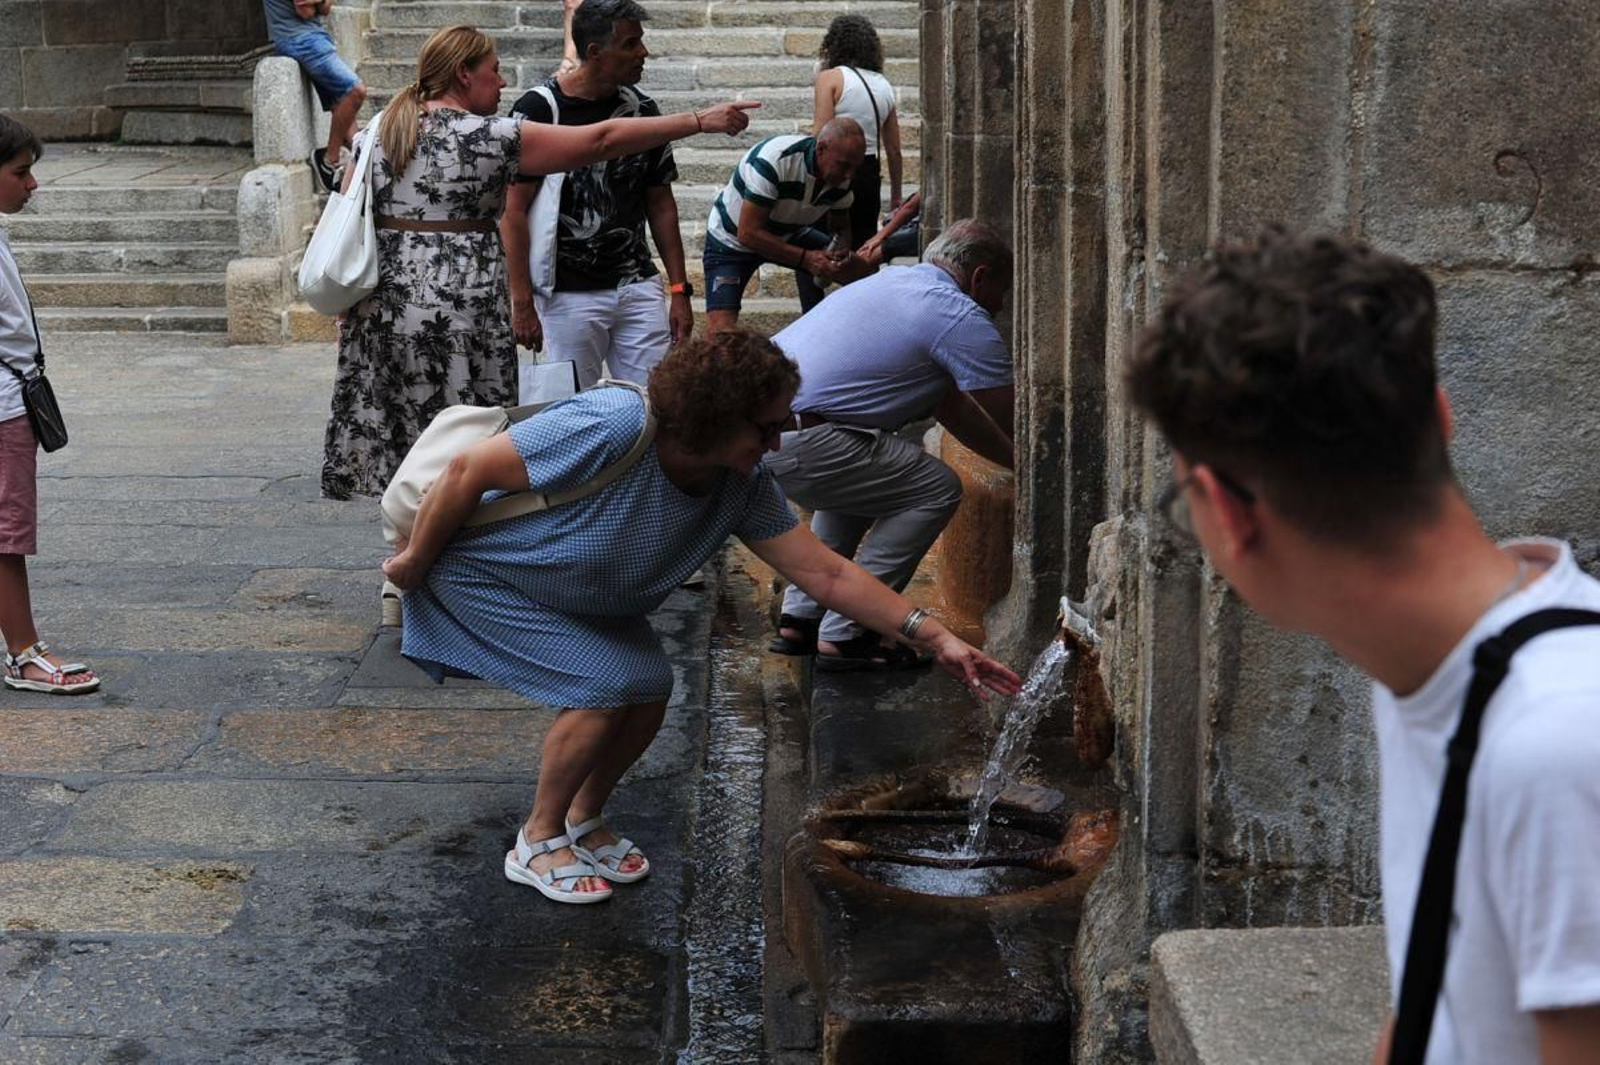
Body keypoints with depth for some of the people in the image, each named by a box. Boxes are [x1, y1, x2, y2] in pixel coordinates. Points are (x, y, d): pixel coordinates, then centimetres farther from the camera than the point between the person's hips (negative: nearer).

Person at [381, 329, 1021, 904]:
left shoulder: (744, 486, -15)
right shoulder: (611, 429, -38)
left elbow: (825, 574, -13)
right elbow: (469, 470, -30)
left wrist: (935, 638, -19)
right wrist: (415, 562, -17)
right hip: (482, 574, -7)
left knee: (649, 686, -8)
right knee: (604, 687, -20)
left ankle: (584, 822, 17)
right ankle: (538, 844, 1)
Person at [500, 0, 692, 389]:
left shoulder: (642, 109, 7)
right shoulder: (538, 109, -8)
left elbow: (661, 204, 13)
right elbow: (513, 211, -9)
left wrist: (680, 290, 7)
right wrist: (522, 303, -14)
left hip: (638, 287, 4)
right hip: (568, 295, -4)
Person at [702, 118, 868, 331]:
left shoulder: (841, 177, -15)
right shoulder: (774, 161, -36)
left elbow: (841, 227, 1)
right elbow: (748, 233, -34)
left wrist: (842, 253, -22)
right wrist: (805, 258, -38)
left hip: (788, 236, 7)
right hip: (732, 240, -6)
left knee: (854, 269, -8)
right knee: (720, 331, -24)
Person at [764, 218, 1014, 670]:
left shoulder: (896, 279, 25)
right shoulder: (962, 317, -4)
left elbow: (950, 404, 32)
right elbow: (1014, 421, 1)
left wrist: (1019, 461, 33)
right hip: (793, 442, -10)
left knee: (862, 476, 32)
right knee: (937, 489, 0)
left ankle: (801, 618, 27)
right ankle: (843, 636, 0)